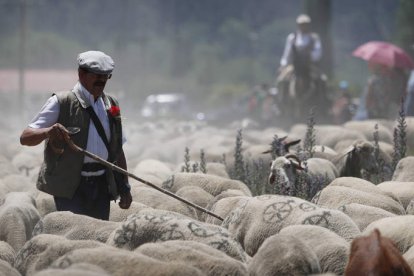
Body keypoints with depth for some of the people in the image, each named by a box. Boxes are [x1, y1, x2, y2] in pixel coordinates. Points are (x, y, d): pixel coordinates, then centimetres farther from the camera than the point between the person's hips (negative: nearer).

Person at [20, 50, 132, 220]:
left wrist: (124, 187, 17)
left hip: (102, 186, 5)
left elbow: (117, 149, 22)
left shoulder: (111, 105, 16)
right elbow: (25, 138, -9)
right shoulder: (61, 103, -3)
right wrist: (48, 132, -30)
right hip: (70, 187, -5)